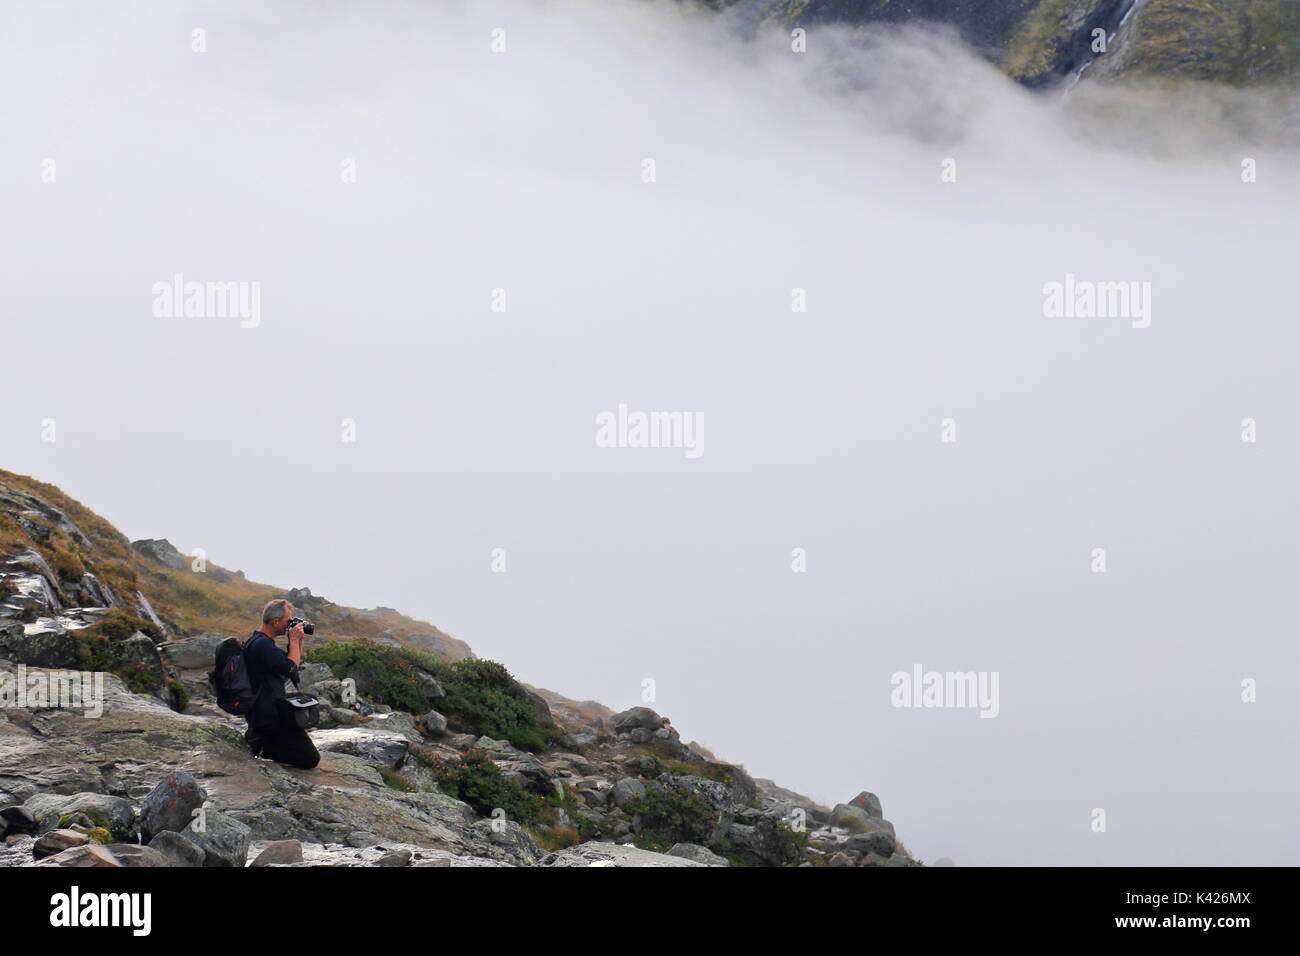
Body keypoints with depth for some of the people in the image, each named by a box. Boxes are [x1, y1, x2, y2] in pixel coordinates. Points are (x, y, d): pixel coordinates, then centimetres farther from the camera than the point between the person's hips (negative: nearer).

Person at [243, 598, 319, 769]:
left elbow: (294, 662, 24)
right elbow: (291, 668, -24)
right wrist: (294, 640, -13)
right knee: (310, 759, -11)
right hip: (269, 716, -11)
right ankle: (263, 749, -7)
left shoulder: (259, 641, 15)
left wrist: (298, 640, 8)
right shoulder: (262, 644, -20)